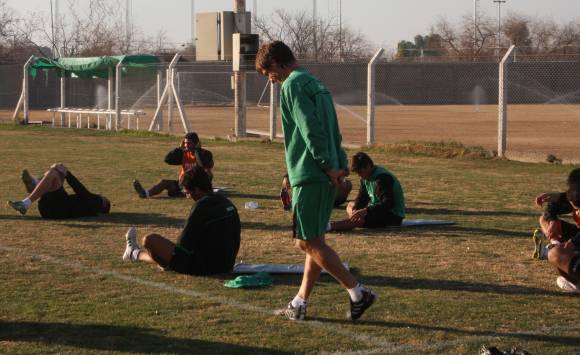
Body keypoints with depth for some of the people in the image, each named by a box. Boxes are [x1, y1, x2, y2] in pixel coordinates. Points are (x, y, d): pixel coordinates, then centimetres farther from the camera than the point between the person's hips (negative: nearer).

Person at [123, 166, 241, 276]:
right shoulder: (228, 203, 8)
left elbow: (183, 244, -14)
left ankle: (135, 253, 34)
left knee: (149, 240, -1)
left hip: (201, 267, -9)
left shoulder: (201, 206, -17)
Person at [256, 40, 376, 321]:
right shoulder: (316, 84, 20)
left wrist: (328, 166, -16)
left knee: (307, 242, -6)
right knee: (314, 240, 12)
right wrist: (341, 165, 11)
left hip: (309, 174, -10)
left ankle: (358, 294, -8)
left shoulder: (292, 85, -10)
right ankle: (300, 303, 18)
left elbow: (311, 128, -20)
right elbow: (333, 130, 18)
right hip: (327, 175, 10)